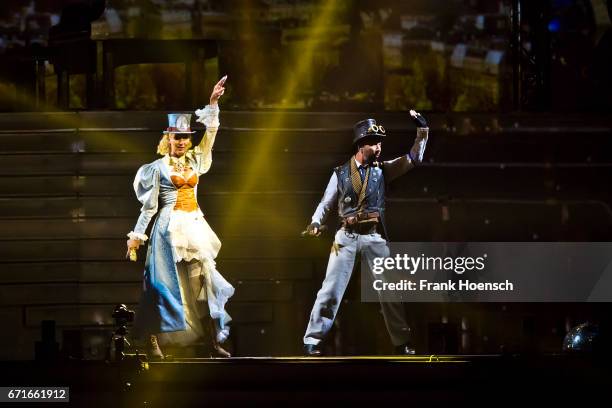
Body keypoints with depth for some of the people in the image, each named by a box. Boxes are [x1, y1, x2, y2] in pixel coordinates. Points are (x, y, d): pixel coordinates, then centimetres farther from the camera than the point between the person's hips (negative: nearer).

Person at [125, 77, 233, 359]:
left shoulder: (195, 160, 11)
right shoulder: (159, 167, -1)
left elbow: (211, 133, 4)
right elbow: (149, 205, -1)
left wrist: (213, 103, -6)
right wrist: (137, 235, -2)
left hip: (195, 226, 5)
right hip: (170, 227, -5)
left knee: (204, 281, 1)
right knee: (164, 283, -6)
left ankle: (213, 341, 0)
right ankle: (152, 341, -2)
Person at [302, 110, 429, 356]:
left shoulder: (382, 170, 8)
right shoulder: (340, 173, 5)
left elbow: (414, 159, 2)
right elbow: (326, 204, 9)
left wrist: (422, 131, -8)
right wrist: (316, 223, -9)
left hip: (374, 237, 2)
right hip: (347, 237, -2)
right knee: (331, 289, -6)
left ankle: (402, 343, 8)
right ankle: (312, 341, -2)